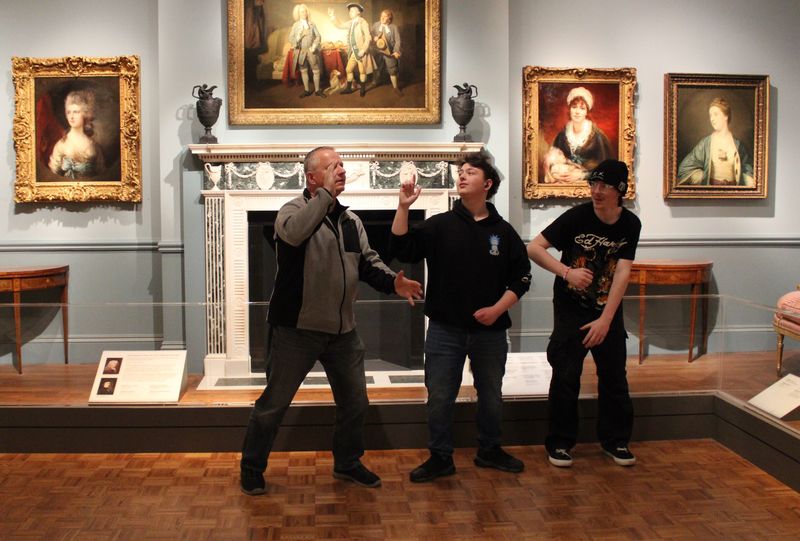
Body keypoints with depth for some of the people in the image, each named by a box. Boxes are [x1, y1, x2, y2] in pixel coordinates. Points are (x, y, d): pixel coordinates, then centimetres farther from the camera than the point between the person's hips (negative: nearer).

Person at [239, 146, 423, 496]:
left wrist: (393, 282, -10)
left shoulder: (350, 221, 10)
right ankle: (252, 469, 23)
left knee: (355, 401, 16)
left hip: (343, 331, 6)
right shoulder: (294, 210, -11)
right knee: (274, 403, 5)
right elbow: (294, 232, -35)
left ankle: (347, 464, 36)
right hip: (296, 329, -6)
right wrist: (327, 193, -30)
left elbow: (369, 262, 9)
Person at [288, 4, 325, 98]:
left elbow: (318, 36, 1)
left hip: (311, 51, 0)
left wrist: (314, 46, -13)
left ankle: (317, 90, 8)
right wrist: (298, 37, -19)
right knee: (303, 71, 6)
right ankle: (307, 90, 14)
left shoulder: (312, 24, 6)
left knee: (316, 71, -2)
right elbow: (290, 39, -1)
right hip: (300, 51, 0)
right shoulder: (295, 25, 5)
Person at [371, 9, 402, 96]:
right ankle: (375, 83, 36)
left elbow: (398, 40, -9)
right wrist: (374, 38, -15)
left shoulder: (394, 27, -7)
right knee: (377, 68, 15)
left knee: (392, 69, 1)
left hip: (389, 52, -2)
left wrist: (396, 51, -21)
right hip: (378, 51, 2)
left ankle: (395, 87, 13)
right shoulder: (376, 25, 2)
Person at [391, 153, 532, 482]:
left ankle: (489, 450, 35)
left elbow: (521, 278, 4)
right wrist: (403, 208, -21)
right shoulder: (440, 225, 0)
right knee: (439, 396, 4)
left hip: (490, 329, 2)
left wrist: (497, 309, -9)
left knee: (491, 394, 16)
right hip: (445, 328, -1)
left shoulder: (503, 231, 3)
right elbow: (402, 250, -12)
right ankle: (440, 458, 19)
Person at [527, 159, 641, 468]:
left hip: (608, 311, 3)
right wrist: (567, 272, -28)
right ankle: (559, 443, 10)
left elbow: (622, 273, -13)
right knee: (566, 377, -3)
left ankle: (615, 440, 23)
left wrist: (605, 320, -19)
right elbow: (533, 248, -15)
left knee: (614, 376, 7)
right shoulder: (577, 216, -14)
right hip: (570, 310, -2)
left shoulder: (630, 225, -7)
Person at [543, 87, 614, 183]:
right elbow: (554, 158, 5)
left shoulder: (596, 135, -11)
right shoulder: (562, 134, 1)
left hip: (589, 180, -4)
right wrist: (555, 170, -15)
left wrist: (581, 175, -18)